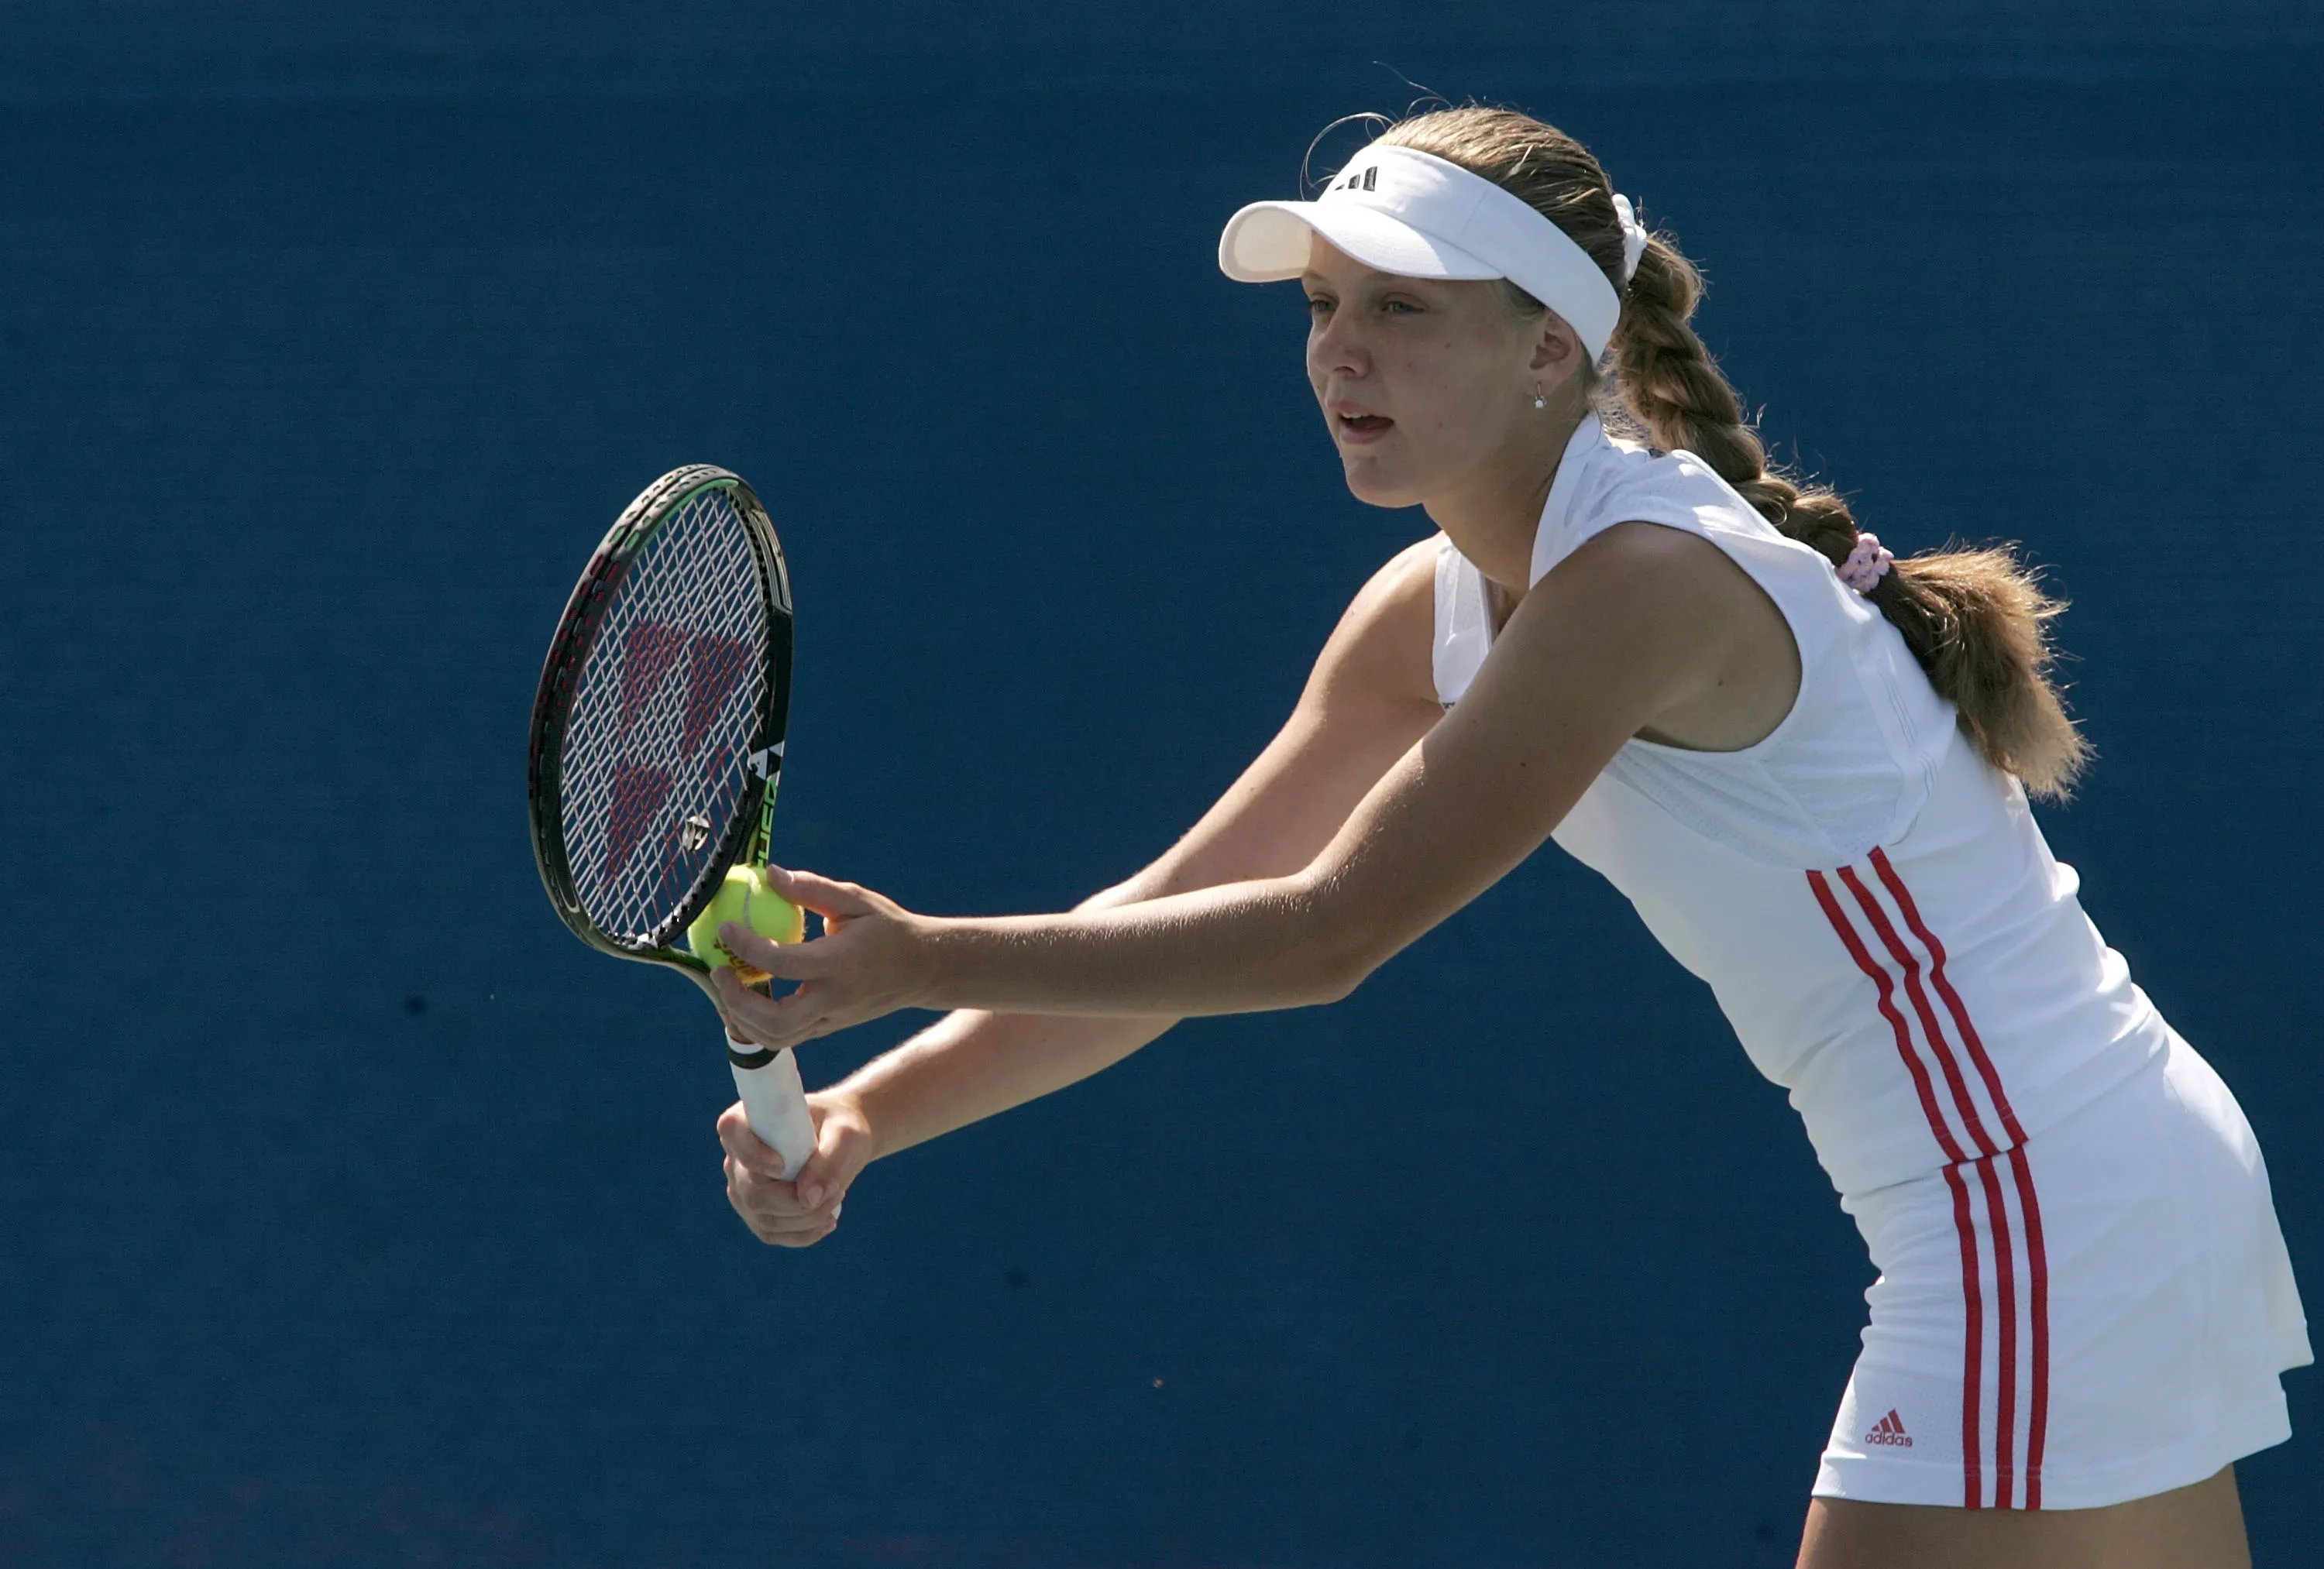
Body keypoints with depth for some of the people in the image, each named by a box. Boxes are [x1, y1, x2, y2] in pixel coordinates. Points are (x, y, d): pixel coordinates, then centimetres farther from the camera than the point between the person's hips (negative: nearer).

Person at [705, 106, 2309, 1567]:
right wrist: (864, 1113, -5)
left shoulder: (1649, 575, -22)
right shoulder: (1437, 607, 7)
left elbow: (1327, 933, -22)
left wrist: (922, 959, -20)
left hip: (2043, 1193, -10)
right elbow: (1181, 910, 7)